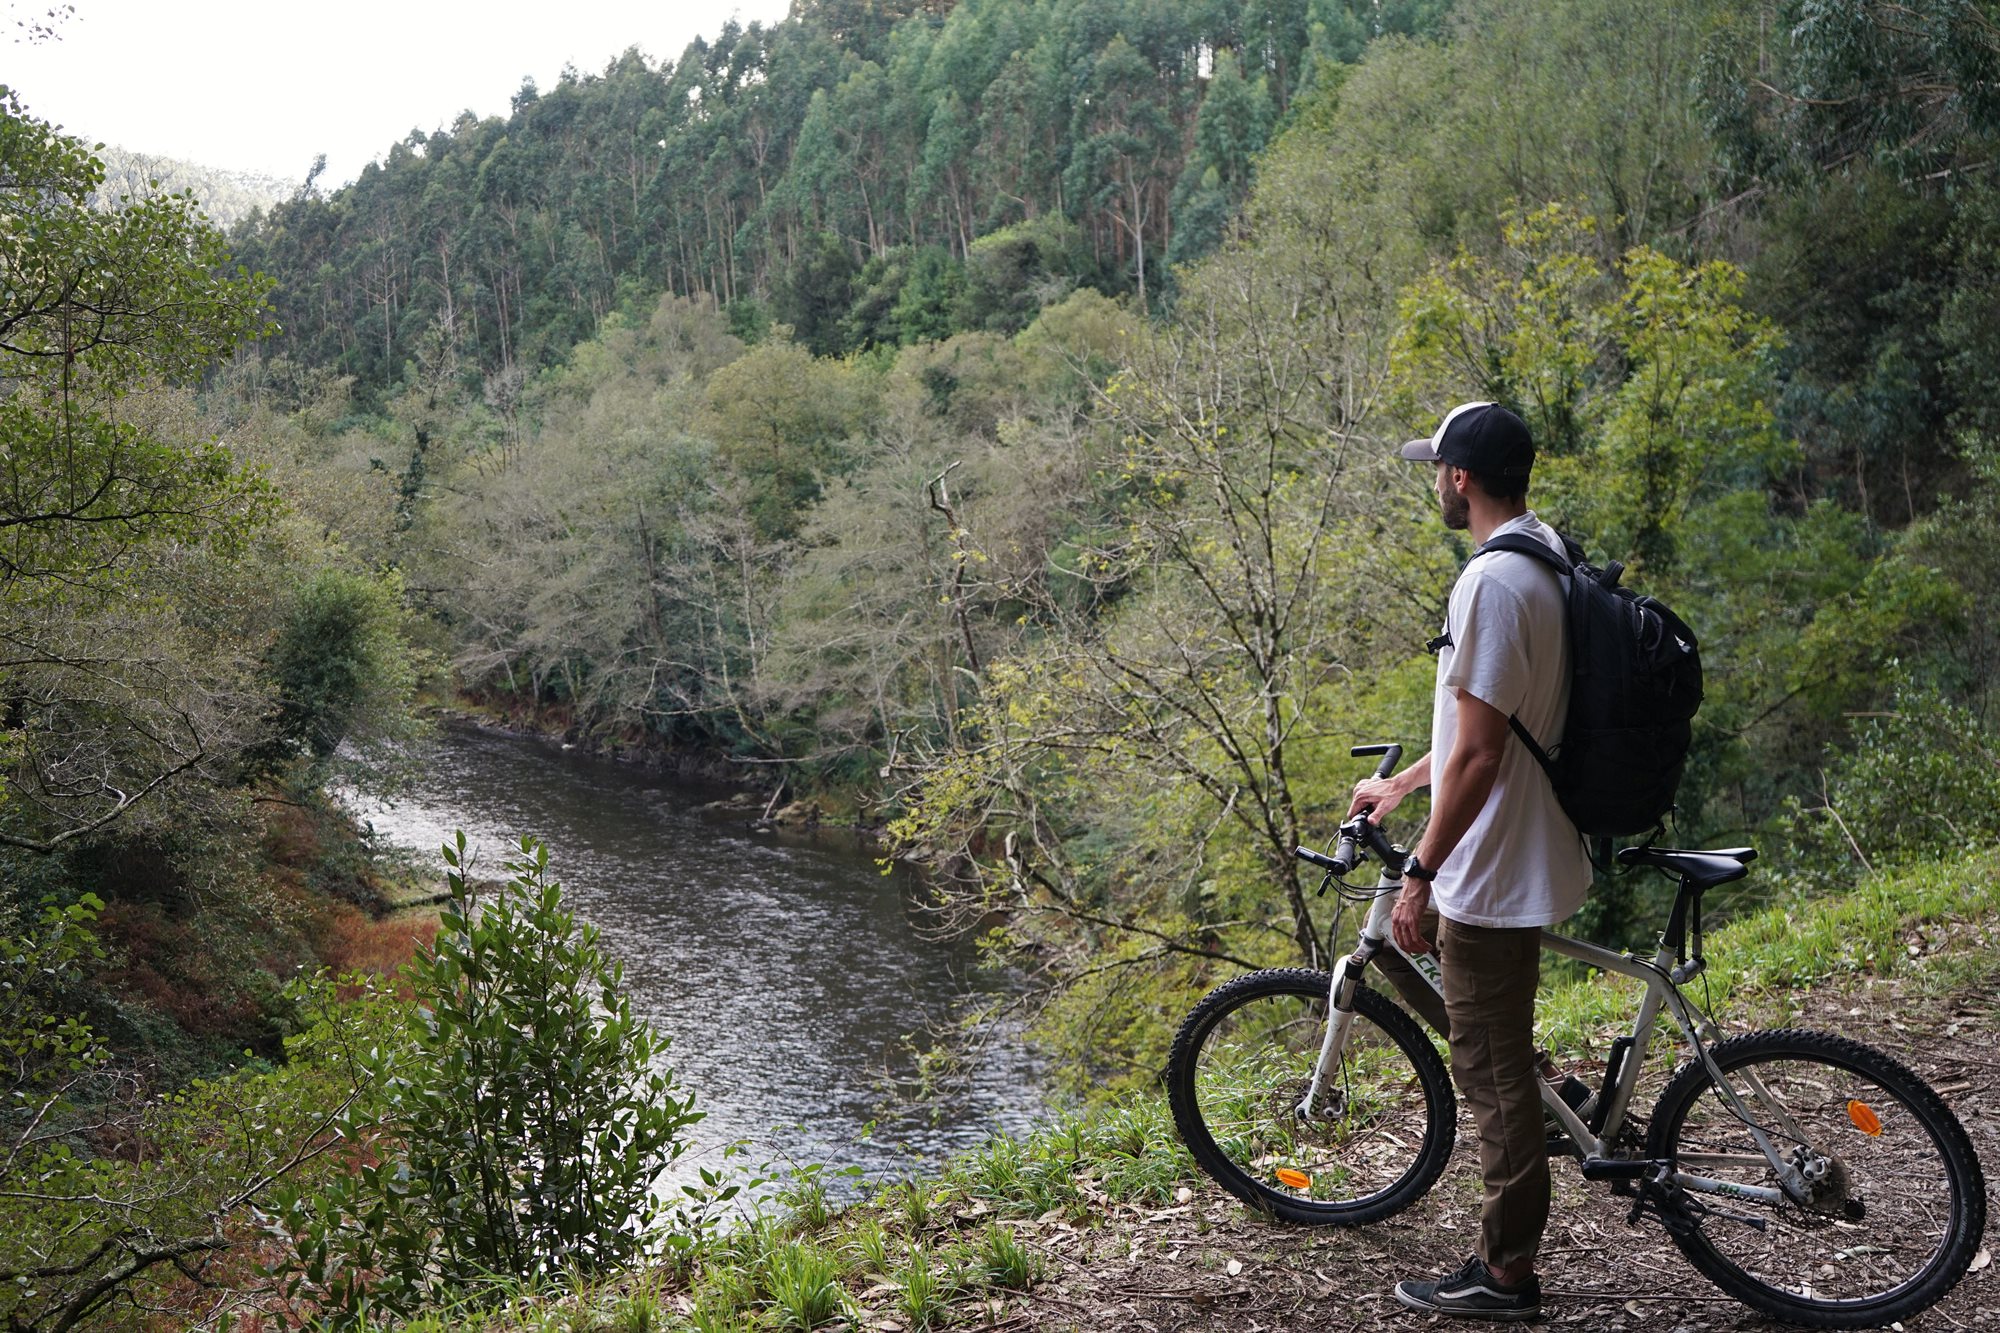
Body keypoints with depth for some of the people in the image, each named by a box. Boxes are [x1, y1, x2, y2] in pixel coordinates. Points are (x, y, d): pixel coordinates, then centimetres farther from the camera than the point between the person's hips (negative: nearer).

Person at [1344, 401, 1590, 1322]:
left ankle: (1507, 1273, 15)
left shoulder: (1491, 582, -24)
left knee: (1491, 1068, 2)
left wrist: (1421, 874, -19)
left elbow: (1479, 752, -25)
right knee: (1496, 1054, 23)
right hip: (1529, 854, 10)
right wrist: (1400, 785, 26)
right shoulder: (1549, 561, 8)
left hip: (1490, 869, -10)